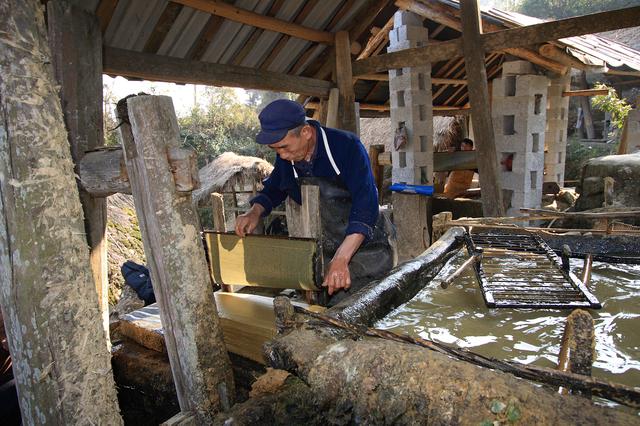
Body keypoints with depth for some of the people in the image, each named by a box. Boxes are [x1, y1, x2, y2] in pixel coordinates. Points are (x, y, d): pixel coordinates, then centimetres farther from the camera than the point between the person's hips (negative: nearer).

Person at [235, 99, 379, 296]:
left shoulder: (348, 146, -23)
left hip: (358, 238, -4)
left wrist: (340, 260, -41)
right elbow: (272, 189, 14)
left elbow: (365, 208, -31)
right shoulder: (285, 156, -4)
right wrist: (255, 212, -8)